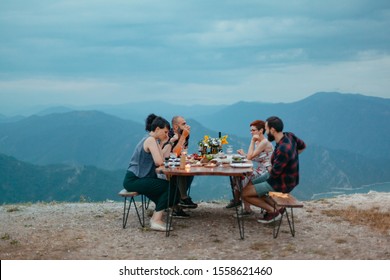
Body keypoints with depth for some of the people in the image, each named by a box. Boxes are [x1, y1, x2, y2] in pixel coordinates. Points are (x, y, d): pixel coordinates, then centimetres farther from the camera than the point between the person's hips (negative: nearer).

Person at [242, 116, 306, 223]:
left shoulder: (283, 150, -33)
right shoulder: (289, 136, -7)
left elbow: (274, 172, -24)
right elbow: (302, 146, 14)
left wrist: (270, 169, -1)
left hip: (282, 183, -9)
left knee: (245, 194, -6)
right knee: (249, 186, 16)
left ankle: (273, 211, 3)